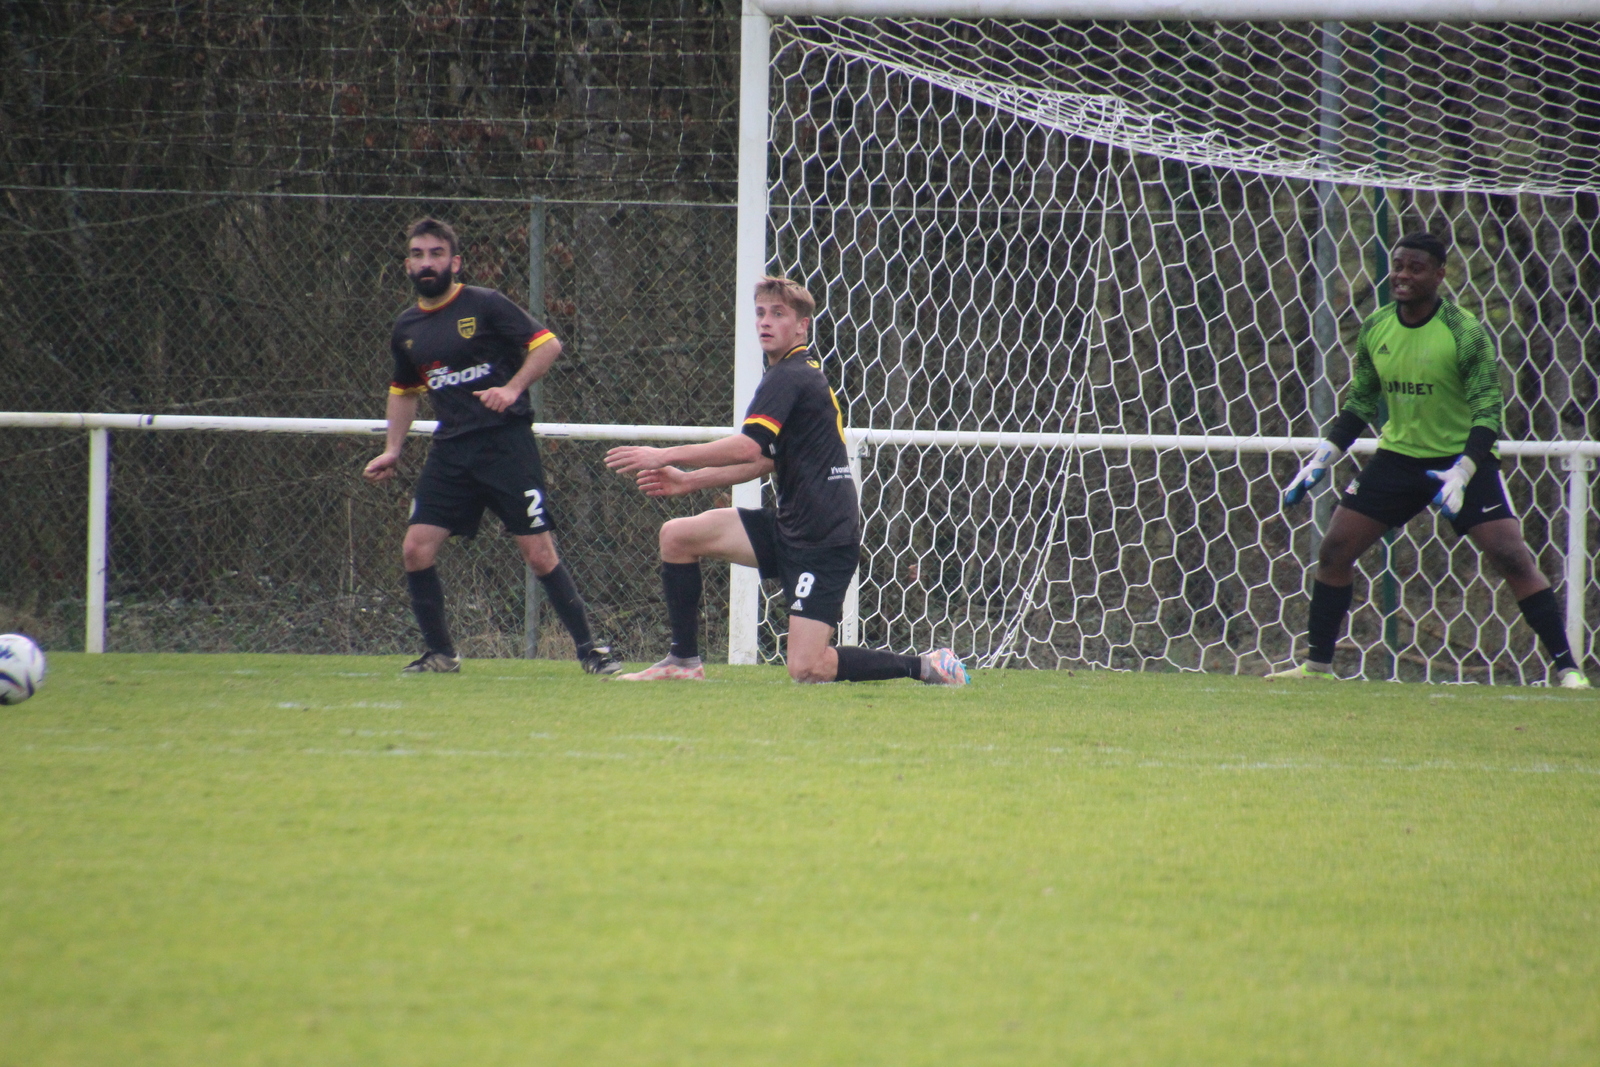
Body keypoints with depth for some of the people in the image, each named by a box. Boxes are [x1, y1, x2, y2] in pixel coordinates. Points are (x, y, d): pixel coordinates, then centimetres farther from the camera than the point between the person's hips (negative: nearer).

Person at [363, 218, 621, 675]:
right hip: (451, 451, 5)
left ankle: (589, 648, 3)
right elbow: (404, 391, 28)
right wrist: (392, 451, 19)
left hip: (506, 443, -5)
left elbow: (548, 344, -4)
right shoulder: (406, 328, 12)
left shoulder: (485, 306, -4)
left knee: (539, 552, -8)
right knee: (416, 549, -6)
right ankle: (440, 654, 9)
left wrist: (513, 388, -17)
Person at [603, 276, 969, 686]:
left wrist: (665, 456, -20)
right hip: (789, 527, 10)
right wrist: (688, 481, 20)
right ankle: (684, 662, 9)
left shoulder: (788, 378, -14)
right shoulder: (802, 373, 18)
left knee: (807, 670, -15)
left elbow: (747, 448, -26)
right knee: (677, 536, 2)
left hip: (823, 539, -10)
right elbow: (764, 459, 25)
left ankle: (925, 666, 0)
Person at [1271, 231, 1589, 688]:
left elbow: (1487, 412, -18)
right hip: (1398, 456, 5)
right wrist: (1322, 459, 2)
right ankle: (1317, 664, 12)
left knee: (1512, 557, -16)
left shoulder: (1466, 334, -18)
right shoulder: (1375, 329, -2)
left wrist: (1463, 471, -31)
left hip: (1463, 458, -5)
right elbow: (1360, 403, 10)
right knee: (1334, 551, -1)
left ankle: (1565, 666, -9)